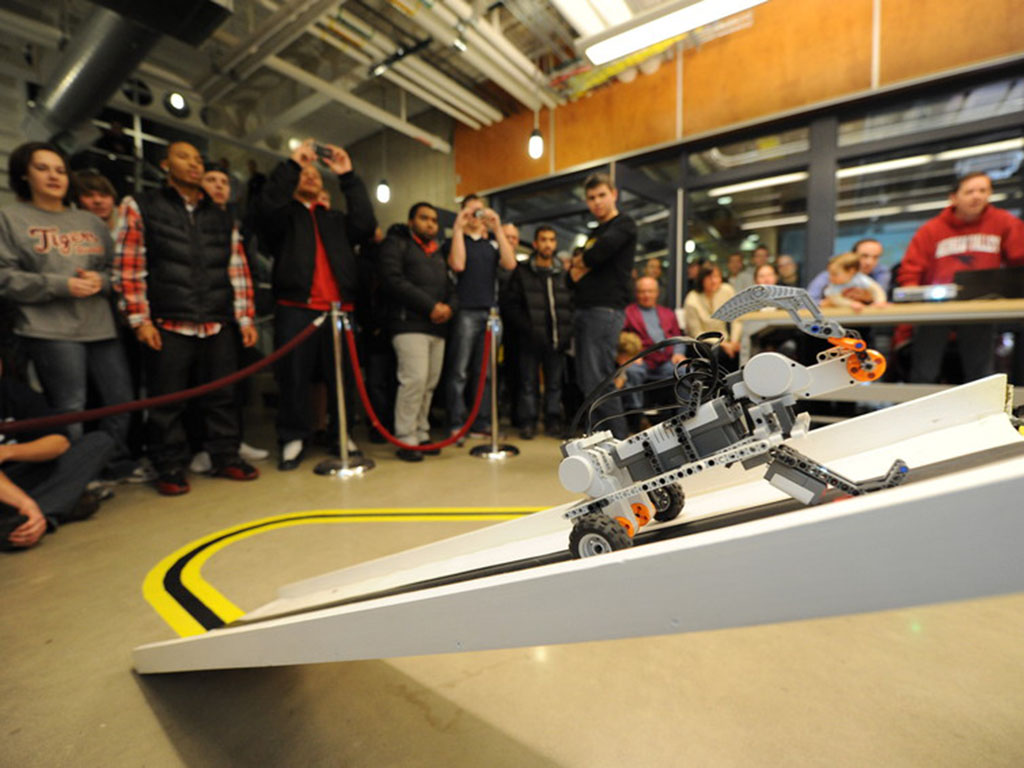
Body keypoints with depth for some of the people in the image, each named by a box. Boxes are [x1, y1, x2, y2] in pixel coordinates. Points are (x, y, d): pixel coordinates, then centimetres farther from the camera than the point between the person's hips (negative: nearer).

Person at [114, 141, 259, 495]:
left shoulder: (221, 218, 18)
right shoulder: (140, 207, 8)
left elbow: (238, 271, 13)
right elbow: (129, 268, 1)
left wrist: (245, 319, 6)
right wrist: (140, 319, -7)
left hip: (218, 326, 3)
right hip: (167, 326, -2)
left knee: (221, 397, 7)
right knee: (167, 402, 3)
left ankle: (226, 458, 19)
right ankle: (170, 469, 16)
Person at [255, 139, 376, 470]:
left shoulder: (335, 218, 24)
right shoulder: (283, 215, 16)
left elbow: (366, 224, 5)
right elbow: (268, 205, -7)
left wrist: (348, 177, 3)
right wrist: (291, 163, -3)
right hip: (295, 309, -2)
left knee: (343, 377, 3)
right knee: (294, 378, -1)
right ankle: (293, 439, 10)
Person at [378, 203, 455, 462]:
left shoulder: (438, 253, 26)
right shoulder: (396, 244, 7)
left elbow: (451, 287, 19)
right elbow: (393, 280, -10)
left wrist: (449, 307, -5)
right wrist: (430, 306, -14)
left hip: (437, 327, 6)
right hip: (409, 324, -6)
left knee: (430, 383, 2)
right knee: (415, 379, -16)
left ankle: (421, 434, 12)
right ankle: (405, 440, -6)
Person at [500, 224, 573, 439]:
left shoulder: (564, 274, 13)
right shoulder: (522, 272, 4)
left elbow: (572, 304, 12)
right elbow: (509, 305, -3)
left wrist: (567, 331, -1)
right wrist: (527, 327, -11)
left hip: (557, 340, 3)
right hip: (531, 340, -2)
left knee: (555, 383, 9)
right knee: (529, 383, 3)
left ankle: (554, 421, 21)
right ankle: (527, 422, 14)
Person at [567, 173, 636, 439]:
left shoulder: (624, 224, 3)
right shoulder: (594, 233, 26)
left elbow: (599, 253, -17)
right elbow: (572, 276, 20)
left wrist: (581, 263, 3)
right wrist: (579, 269, -2)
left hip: (605, 309, -8)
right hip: (584, 310, 9)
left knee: (597, 381, -13)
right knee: (586, 380, 8)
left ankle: (619, 440, -5)